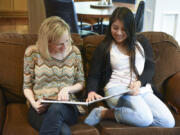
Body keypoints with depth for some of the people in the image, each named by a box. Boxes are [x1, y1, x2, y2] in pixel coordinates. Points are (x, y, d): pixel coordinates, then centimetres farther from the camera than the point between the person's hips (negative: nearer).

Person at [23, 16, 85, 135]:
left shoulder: (74, 52, 6)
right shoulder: (33, 52, 0)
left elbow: (81, 83, 14)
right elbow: (27, 86, 7)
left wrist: (67, 89, -7)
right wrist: (33, 103, -12)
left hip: (67, 107, 3)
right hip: (40, 109, -2)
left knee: (56, 108, -37)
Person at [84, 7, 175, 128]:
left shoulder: (142, 42, 16)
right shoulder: (103, 48, 9)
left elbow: (150, 67, 11)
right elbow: (94, 75, 6)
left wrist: (139, 82, -10)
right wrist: (91, 91, -16)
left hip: (143, 89, 5)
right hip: (116, 89, -5)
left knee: (169, 122, -19)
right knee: (144, 118, -34)